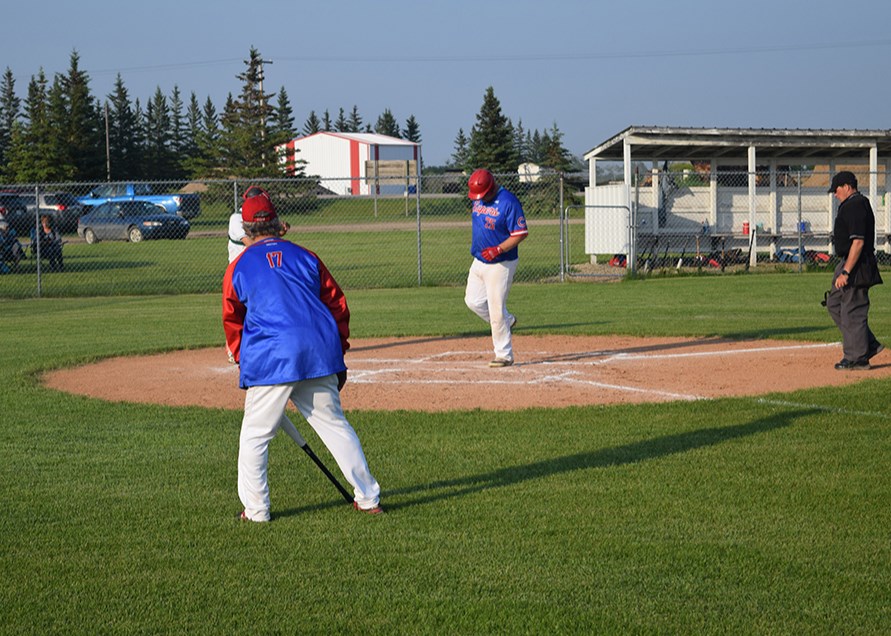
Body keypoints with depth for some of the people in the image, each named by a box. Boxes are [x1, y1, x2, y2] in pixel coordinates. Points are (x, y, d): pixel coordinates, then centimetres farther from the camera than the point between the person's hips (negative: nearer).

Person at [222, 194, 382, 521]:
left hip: (269, 360, -3)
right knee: (335, 426, 12)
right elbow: (337, 305, 13)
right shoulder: (305, 257, 13)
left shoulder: (239, 268, 6)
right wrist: (338, 354, 18)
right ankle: (368, 497, 14)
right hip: (319, 356, 3)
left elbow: (233, 322, 11)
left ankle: (255, 509, 7)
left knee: (255, 436, 7)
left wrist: (242, 359, 24)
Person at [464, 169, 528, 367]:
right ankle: (507, 321, 34)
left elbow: (520, 234, -19)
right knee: (473, 301, 12)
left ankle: (504, 355, 5)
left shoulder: (508, 202, -19)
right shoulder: (478, 199, 4)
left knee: (496, 310, -6)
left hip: (500, 264, -8)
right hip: (479, 261, 8)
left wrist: (498, 250, -28)